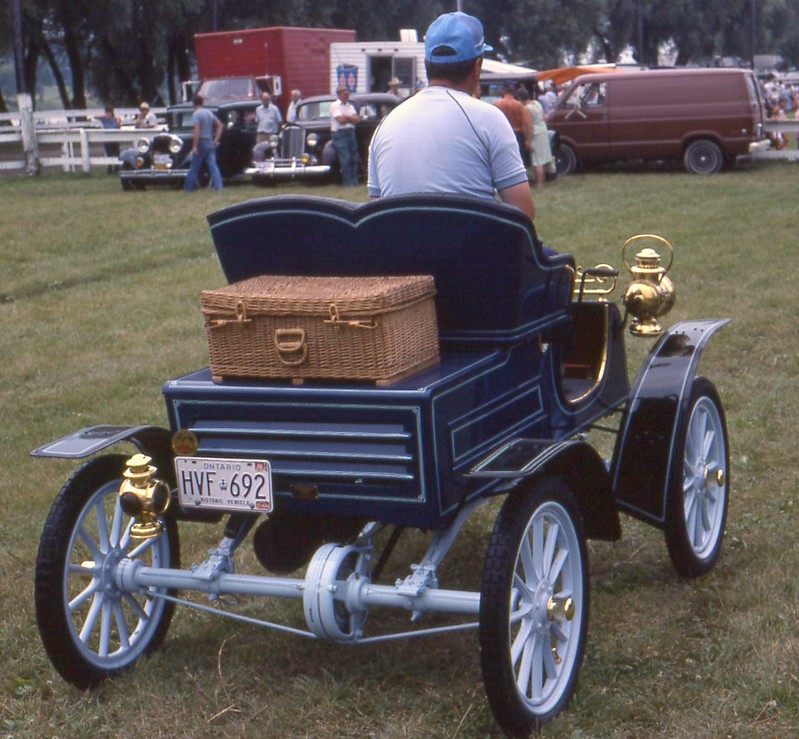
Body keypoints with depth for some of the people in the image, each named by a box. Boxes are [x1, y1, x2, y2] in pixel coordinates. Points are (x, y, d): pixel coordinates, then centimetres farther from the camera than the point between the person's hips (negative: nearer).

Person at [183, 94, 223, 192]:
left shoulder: (196, 114, -10)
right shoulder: (209, 112, 11)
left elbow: (197, 131, -19)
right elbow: (220, 125, 13)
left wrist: (194, 146, -19)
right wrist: (216, 140, 12)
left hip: (201, 142, -5)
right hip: (210, 142, 6)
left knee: (194, 168, 3)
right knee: (213, 166, 0)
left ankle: (188, 188, 11)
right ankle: (218, 187, -9)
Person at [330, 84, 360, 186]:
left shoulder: (350, 106, 19)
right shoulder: (334, 105, -2)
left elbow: (357, 119, 6)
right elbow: (341, 120, -13)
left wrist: (346, 117, -8)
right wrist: (351, 118, 3)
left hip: (351, 132, 7)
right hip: (340, 133, -6)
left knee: (354, 158, 4)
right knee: (345, 159, -12)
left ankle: (354, 181, 11)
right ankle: (348, 183, -10)